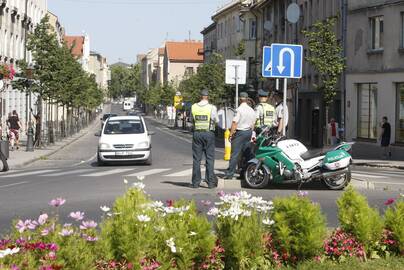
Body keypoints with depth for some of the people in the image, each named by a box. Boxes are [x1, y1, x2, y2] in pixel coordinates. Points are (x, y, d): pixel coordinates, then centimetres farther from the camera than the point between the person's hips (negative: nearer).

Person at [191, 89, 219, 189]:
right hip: (209, 133, -2)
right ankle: (211, 182, 1)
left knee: (196, 159, 6)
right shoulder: (212, 108, -8)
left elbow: (192, 120, 10)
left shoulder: (194, 107, 0)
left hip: (197, 133, 2)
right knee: (210, 158, 3)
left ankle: (196, 182, 7)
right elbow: (216, 120, 3)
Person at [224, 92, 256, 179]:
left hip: (239, 132, -7)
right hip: (249, 132, 7)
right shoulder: (251, 110, 8)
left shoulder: (239, 109, -14)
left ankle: (230, 173, -9)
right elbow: (253, 124, 15)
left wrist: (231, 134, -10)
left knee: (235, 153, -7)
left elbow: (234, 123, -16)